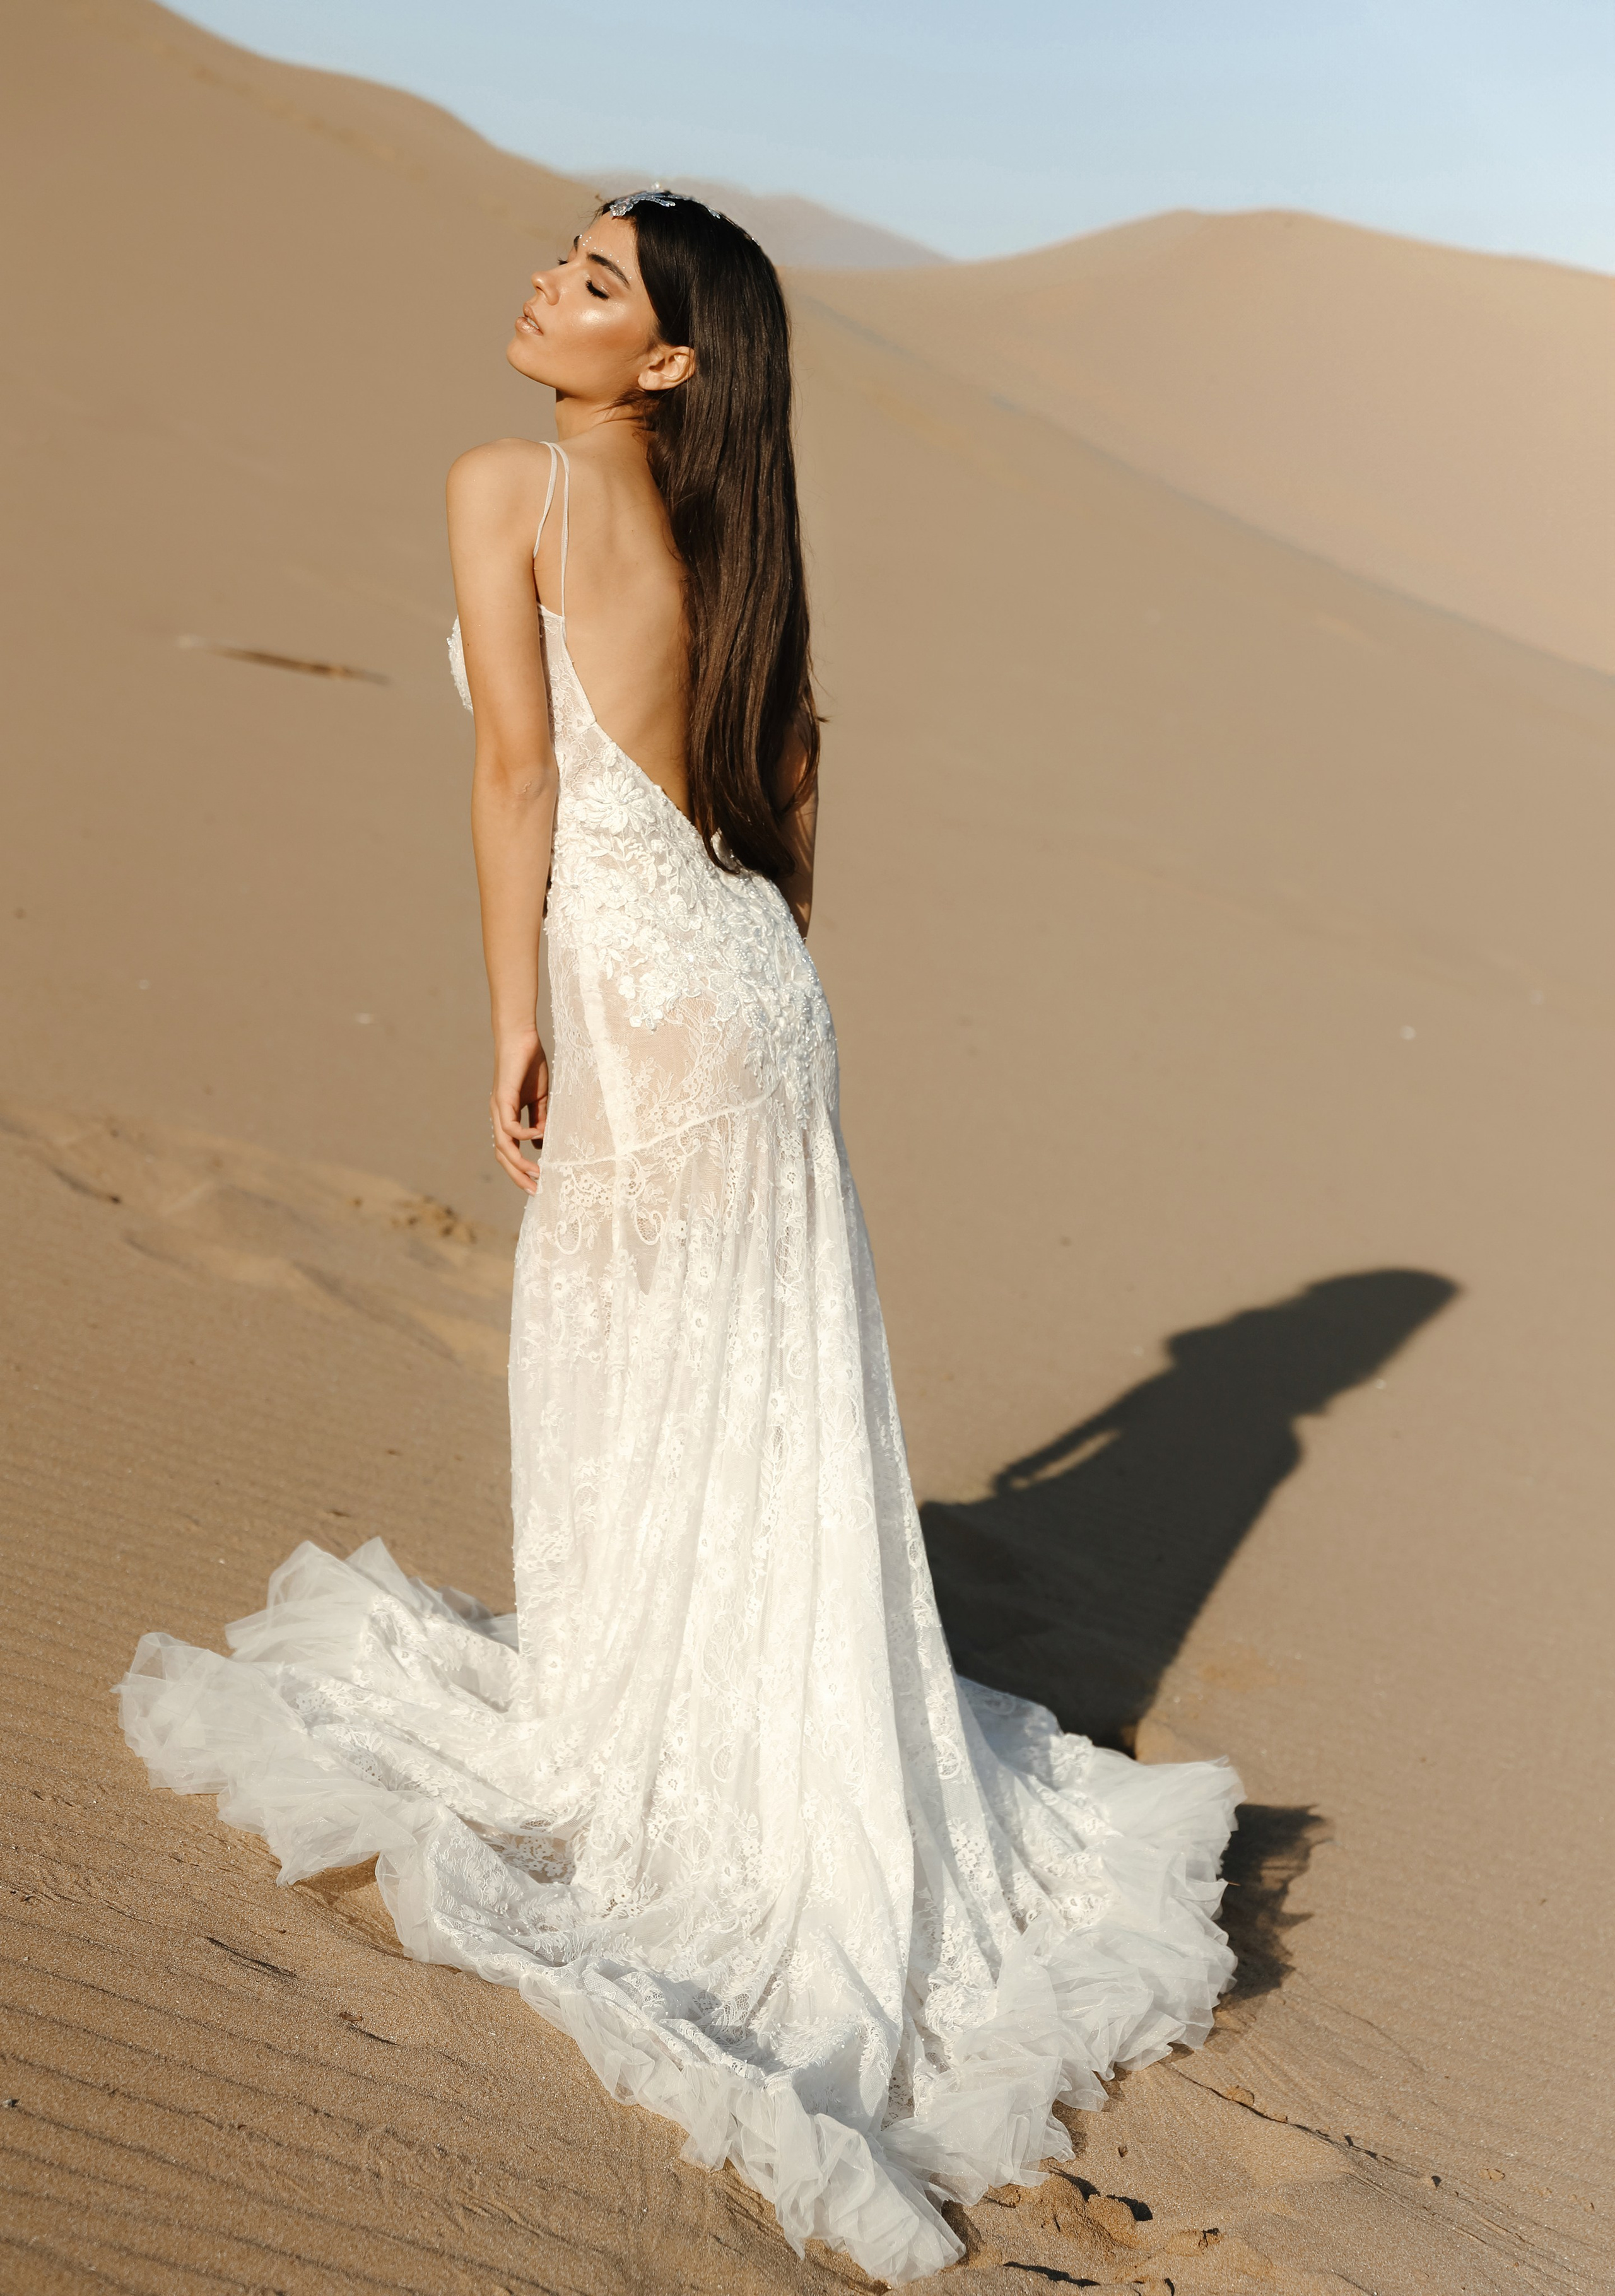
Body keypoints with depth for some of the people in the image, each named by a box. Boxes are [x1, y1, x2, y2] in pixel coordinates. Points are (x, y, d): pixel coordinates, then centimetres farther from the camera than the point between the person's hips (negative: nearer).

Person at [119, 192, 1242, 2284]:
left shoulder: (508, 488, -8)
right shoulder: (710, 524, 12)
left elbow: (520, 775, -13)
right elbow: (787, 773, 15)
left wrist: (514, 1030, -9)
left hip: (645, 1007, -7)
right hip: (749, 989, 7)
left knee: (626, 1399, 7)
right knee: (767, 1405, 15)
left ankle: (623, 1768, 24)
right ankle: (786, 1761, 30)